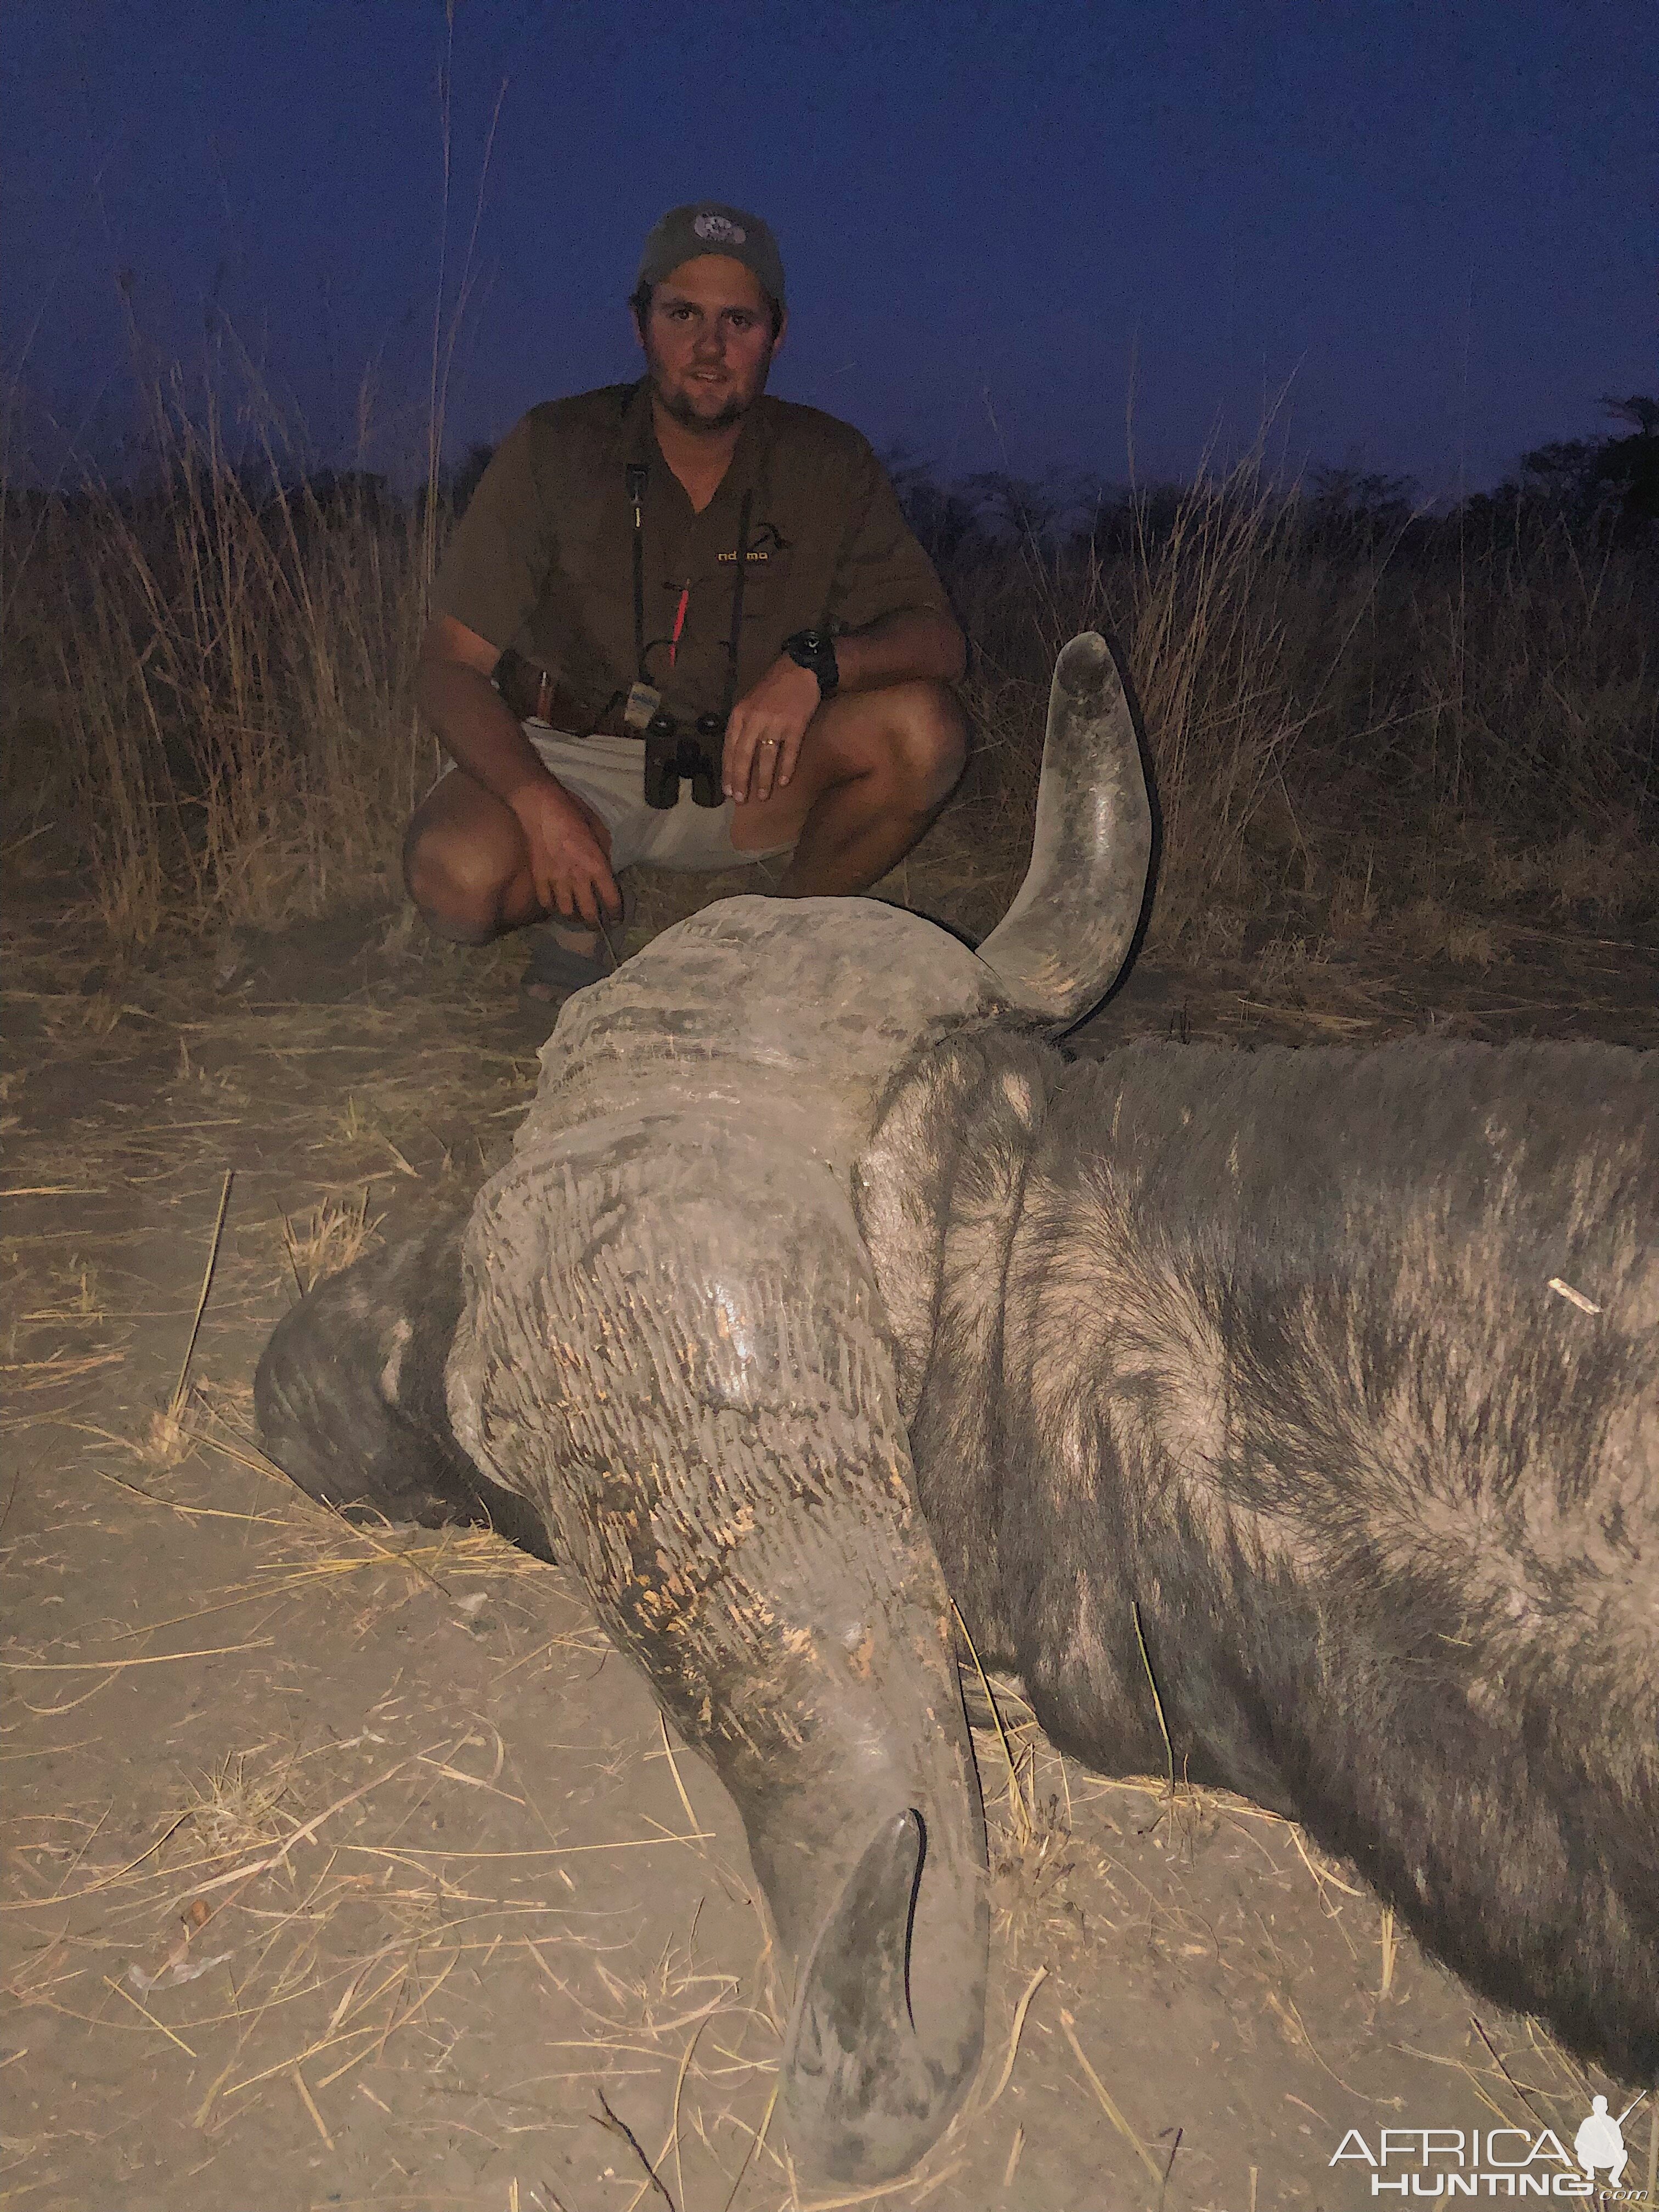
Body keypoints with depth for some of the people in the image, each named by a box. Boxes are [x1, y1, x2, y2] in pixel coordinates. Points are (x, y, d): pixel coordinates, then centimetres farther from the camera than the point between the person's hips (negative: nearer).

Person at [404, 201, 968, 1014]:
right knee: (456, 877, -33)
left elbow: (939, 640, -9)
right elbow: (450, 666, -10)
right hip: (565, 761, -2)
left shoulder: (827, 464, -4)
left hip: (739, 773, 2)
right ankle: (583, 910, 4)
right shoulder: (554, 449, -9)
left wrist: (814, 663, -32)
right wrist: (539, 802, -29)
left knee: (921, 728, -24)